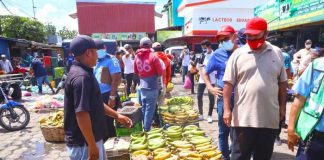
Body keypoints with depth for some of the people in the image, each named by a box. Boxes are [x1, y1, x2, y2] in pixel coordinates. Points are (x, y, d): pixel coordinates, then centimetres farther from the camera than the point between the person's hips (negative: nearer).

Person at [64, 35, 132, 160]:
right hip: (83, 143, -10)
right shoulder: (81, 77, -24)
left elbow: (96, 104, 15)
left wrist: (117, 116, 13)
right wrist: (92, 145, -23)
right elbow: (81, 113, -28)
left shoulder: (83, 73, 9)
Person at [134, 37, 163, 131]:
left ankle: (144, 128, 30)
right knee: (150, 109, 3)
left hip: (142, 87, 5)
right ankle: (147, 129, 8)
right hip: (152, 87, -5)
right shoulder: (153, 56, -12)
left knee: (144, 108, 17)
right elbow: (161, 73, -8)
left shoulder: (137, 56, 2)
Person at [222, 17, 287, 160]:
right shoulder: (238, 54, -4)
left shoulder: (277, 53, 6)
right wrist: (227, 109, -9)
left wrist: (282, 107, 11)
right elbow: (228, 83, -5)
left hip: (270, 118, 3)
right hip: (243, 118, -2)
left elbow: (282, 82, 12)